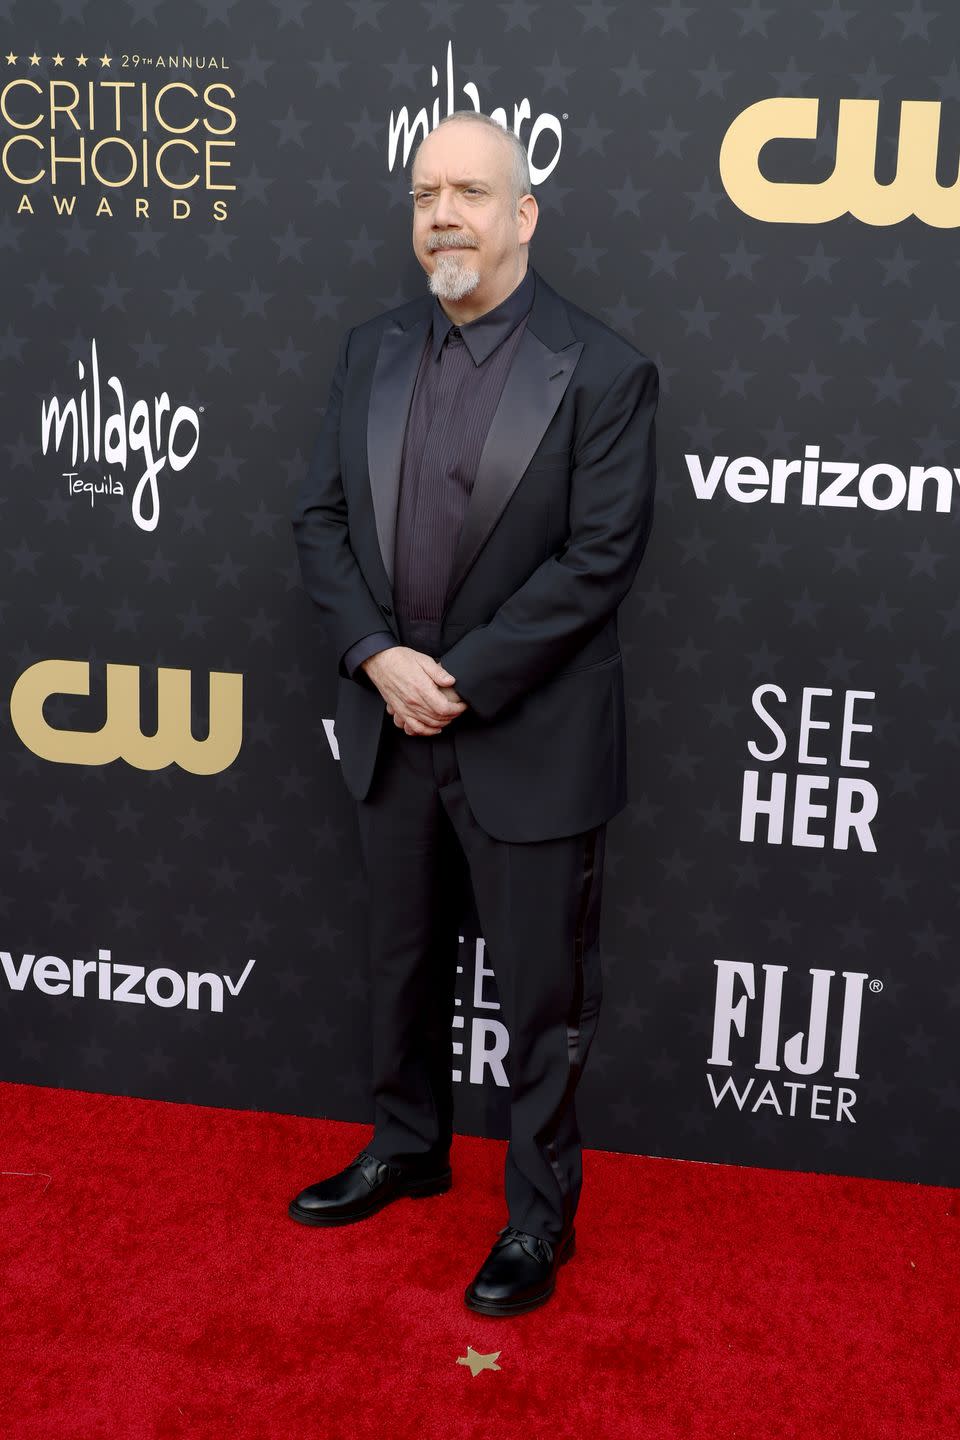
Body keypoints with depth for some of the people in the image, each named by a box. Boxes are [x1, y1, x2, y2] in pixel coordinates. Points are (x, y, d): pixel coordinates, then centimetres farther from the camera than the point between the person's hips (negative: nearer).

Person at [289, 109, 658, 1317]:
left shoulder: (602, 373, -11)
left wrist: (461, 681, -17)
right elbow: (319, 518, 4)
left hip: (530, 741, -5)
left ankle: (539, 1208, 27)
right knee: (402, 964, 21)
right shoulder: (370, 353, 5)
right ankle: (407, 1149, 42)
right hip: (391, 723, 5)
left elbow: (599, 560, -15)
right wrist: (378, 658, -11)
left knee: (543, 992, 8)